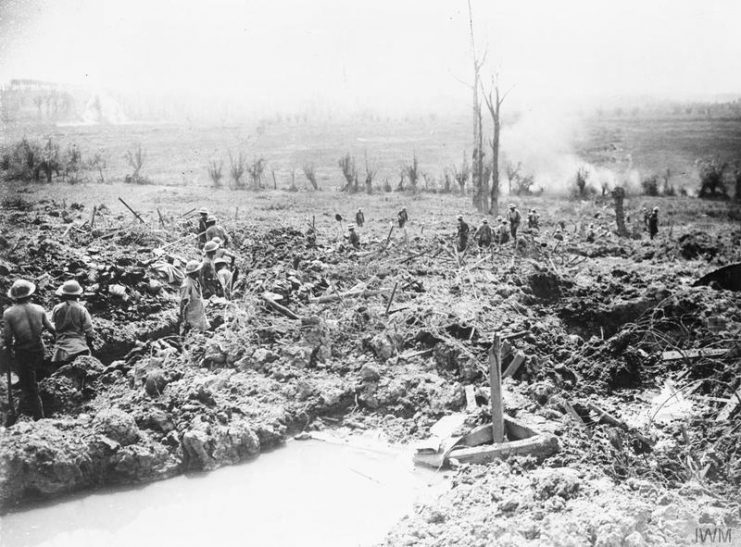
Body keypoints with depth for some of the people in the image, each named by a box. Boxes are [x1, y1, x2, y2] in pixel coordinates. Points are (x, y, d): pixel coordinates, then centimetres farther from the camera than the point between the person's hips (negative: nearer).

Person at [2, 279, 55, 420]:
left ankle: (39, 417, 12)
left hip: (22, 354, -2)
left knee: (29, 389, 8)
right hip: (39, 350, 2)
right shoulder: (39, 309, -5)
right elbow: (50, 328, 2)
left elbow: (7, 336, -11)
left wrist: (7, 348, 9)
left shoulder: (8, 313, -12)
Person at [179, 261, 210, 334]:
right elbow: (183, 303, -21)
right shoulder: (186, 285, -22)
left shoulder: (196, 281, 6)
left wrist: (203, 307, 21)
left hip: (200, 314, 9)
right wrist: (183, 319, -21)